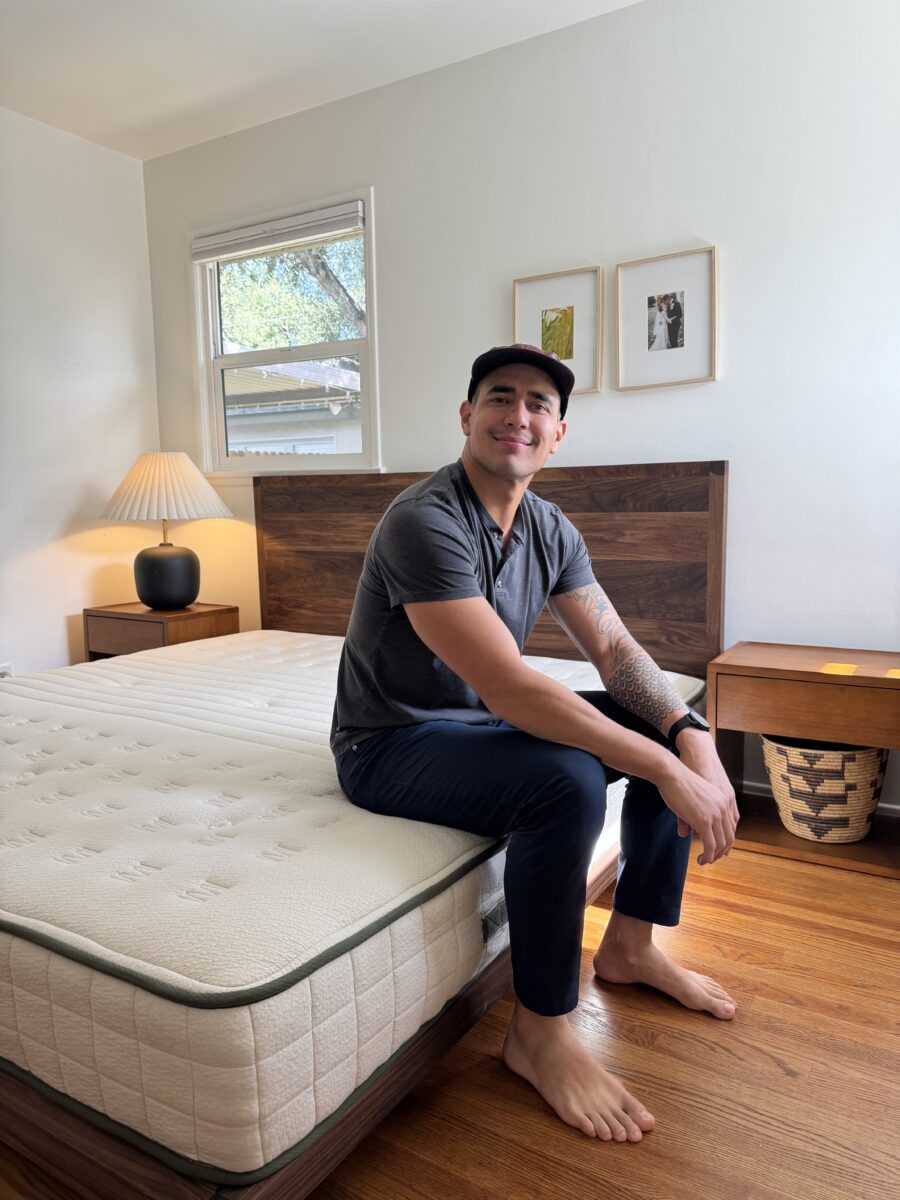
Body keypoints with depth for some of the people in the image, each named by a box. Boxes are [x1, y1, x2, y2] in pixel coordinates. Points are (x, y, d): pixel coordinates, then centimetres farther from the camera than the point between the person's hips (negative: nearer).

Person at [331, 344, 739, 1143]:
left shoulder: (551, 530, 0)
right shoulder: (424, 522, -26)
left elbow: (615, 650, -1)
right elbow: (509, 690, -33)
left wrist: (690, 737, -19)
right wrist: (666, 769, -30)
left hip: (479, 724, 8)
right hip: (392, 745, -8)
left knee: (669, 729, 2)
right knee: (567, 780, -33)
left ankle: (630, 946, 15)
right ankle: (539, 1032, -10)